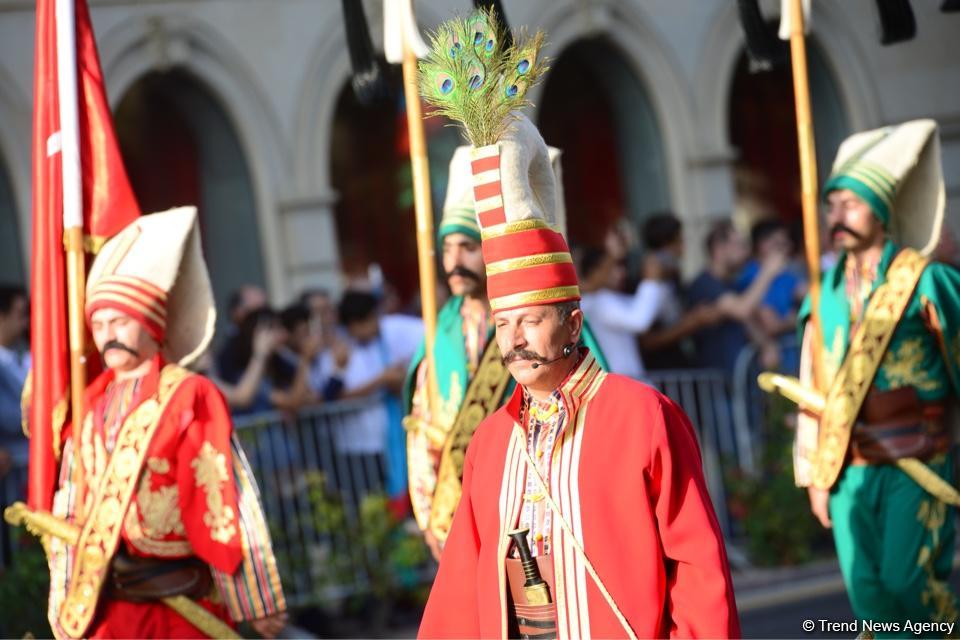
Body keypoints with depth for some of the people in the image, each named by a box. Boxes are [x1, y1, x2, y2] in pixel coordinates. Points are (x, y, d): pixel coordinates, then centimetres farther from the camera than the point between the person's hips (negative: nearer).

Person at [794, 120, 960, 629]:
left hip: (914, 461, -4)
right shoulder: (826, 292, 8)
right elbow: (813, 388, 11)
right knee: (868, 596, 3)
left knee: (906, 580, -12)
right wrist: (813, 473, 9)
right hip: (848, 468, 4)